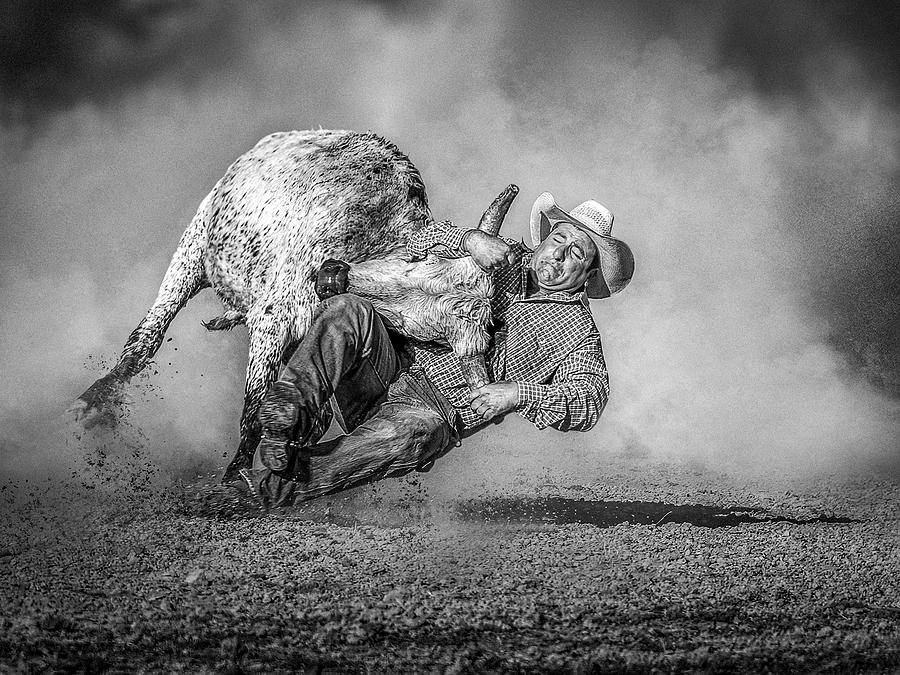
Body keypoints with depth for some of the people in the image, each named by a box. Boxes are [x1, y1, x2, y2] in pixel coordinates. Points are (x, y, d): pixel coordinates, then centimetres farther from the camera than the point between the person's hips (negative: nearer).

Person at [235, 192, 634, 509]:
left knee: (416, 429, -41)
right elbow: (421, 244, 14)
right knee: (347, 310, -25)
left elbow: (589, 401, -6)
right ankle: (295, 414, -44)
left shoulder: (577, 328, 9)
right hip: (392, 365, 4)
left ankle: (283, 485, -50)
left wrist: (520, 392, -21)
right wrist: (469, 239, -7)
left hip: (441, 409, -4)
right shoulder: (504, 259, 21)